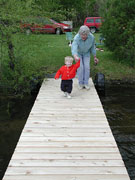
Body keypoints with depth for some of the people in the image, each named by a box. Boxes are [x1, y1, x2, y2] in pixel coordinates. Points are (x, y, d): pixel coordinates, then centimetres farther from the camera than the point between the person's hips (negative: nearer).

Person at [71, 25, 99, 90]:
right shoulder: (76, 38, -40)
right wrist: (75, 57, -75)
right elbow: (74, 48, -55)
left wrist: (95, 57, -5)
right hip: (78, 53, -2)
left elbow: (92, 46, -11)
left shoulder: (91, 37, -30)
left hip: (86, 53, 2)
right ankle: (80, 83, 7)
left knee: (87, 67, -7)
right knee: (80, 67, -10)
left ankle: (86, 83, 6)